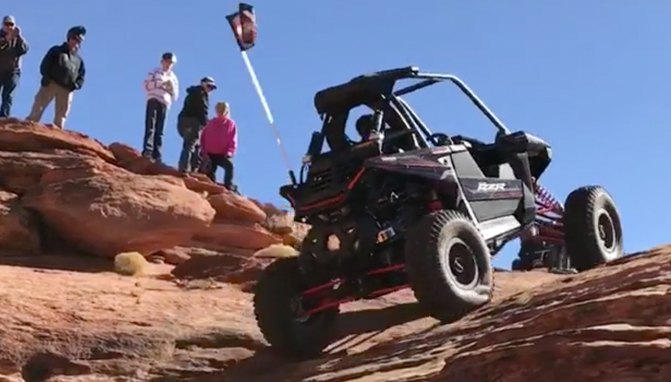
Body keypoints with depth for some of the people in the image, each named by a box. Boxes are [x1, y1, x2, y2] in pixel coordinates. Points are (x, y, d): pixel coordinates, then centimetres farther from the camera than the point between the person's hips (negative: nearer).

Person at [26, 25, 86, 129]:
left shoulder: (79, 60, 19)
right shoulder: (56, 51, 10)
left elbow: (81, 77, 17)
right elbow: (44, 65, 3)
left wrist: (75, 85, -4)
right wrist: (47, 78, -13)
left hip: (66, 90, 3)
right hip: (50, 84, -3)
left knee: (60, 119, 1)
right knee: (37, 111, -10)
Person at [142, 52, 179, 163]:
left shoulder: (173, 78, 23)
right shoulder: (155, 72, 14)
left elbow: (175, 97, 20)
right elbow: (146, 85, -1)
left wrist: (172, 88, 1)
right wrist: (160, 83, -11)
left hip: (165, 104, 3)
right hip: (153, 100, -3)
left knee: (159, 130, -2)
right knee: (150, 126, -16)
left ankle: (156, 154, -6)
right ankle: (147, 150, -25)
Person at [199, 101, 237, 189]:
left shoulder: (231, 124, 5)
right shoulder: (211, 123, 11)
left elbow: (233, 142, 0)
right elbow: (203, 138, 10)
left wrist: (229, 152, -15)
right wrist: (204, 152, -2)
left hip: (223, 155, -3)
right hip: (210, 154, 3)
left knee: (229, 166, -29)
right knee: (210, 173, -2)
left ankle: (228, 187, -33)